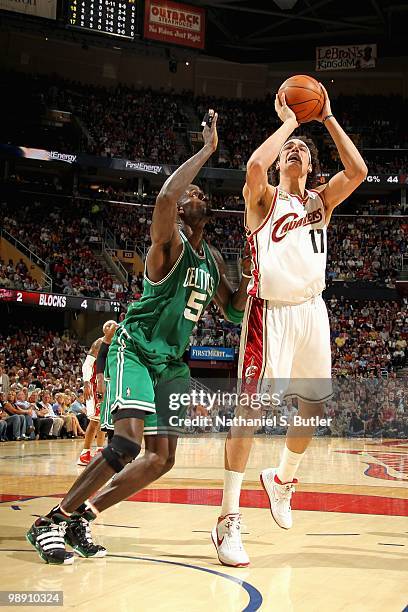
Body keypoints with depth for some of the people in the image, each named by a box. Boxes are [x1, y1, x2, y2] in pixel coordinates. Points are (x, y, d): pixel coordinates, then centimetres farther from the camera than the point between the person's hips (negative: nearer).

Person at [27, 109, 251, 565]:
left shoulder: (213, 261, 12)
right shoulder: (169, 242, -12)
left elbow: (234, 312, 17)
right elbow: (164, 197, -35)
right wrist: (207, 149, -27)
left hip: (172, 362, 9)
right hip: (135, 350, -8)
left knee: (162, 459, 3)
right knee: (128, 443, -25)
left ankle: (82, 517, 13)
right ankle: (49, 522, -13)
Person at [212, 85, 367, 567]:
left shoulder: (321, 200, 13)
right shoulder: (264, 199, 0)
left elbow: (357, 171, -6)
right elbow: (254, 166, -24)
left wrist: (327, 119, -2)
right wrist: (287, 122, -10)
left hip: (311, 310, 6)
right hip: (270, 310, -6)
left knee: (313, 404, 13)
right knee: (250, 407, -12)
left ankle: (282, 478, 39)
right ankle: (228, 519, -10)